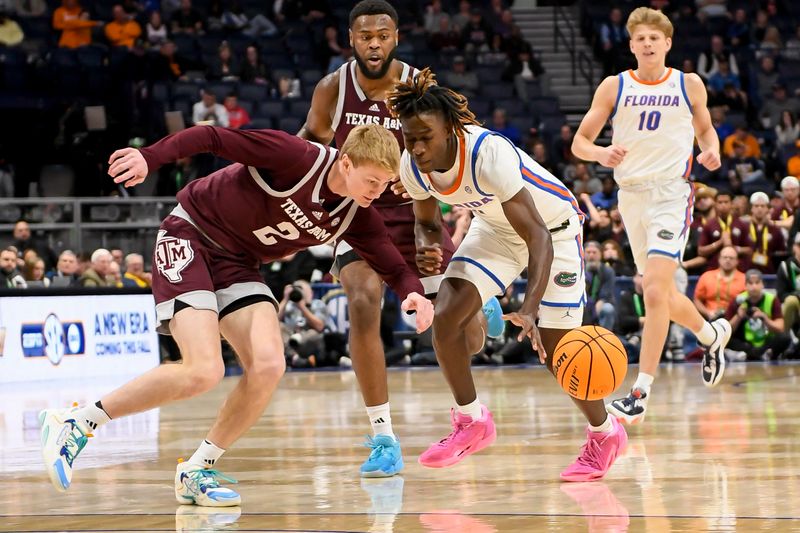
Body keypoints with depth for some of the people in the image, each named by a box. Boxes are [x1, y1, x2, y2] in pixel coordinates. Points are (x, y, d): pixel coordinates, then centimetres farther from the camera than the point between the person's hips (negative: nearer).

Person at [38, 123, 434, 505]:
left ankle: (196, 471, 1)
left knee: (268, 365, -15)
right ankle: (73, 423, -9)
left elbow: (390, 263, 1)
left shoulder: (355, 216, -3)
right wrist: (149, 158, -33)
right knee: (204, 371, -21)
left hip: (237, 263, 7)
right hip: (190, 238, -7)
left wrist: (412, 292, -21)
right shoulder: (298, 158, -24)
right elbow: (215, 137, -24)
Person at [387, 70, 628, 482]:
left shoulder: (489, 154, -39)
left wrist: (529, 310, -53)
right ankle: (471, 421, 4)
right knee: (445, 316, -15)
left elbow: (538, 237, -41)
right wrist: (430, 251, -24)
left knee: (554, 352, -7)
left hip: (553, 226, -5)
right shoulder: (412, 167, -20)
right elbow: (428, 221, 1)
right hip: (495, 227, 5)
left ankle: (605, 434, 19)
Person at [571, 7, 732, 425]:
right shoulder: (614, 87, 3)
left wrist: (711, 151, -3)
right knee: (662, 295, 15)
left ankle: (640, 394, -17)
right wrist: (600, 153, -21)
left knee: (656, 292, -17)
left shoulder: (689, 85, 3)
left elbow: (705, 128, 19)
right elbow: (579, 142, 2)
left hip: (671, 193, -4)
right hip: (630, 194, 4)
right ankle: (713, 335, 45)